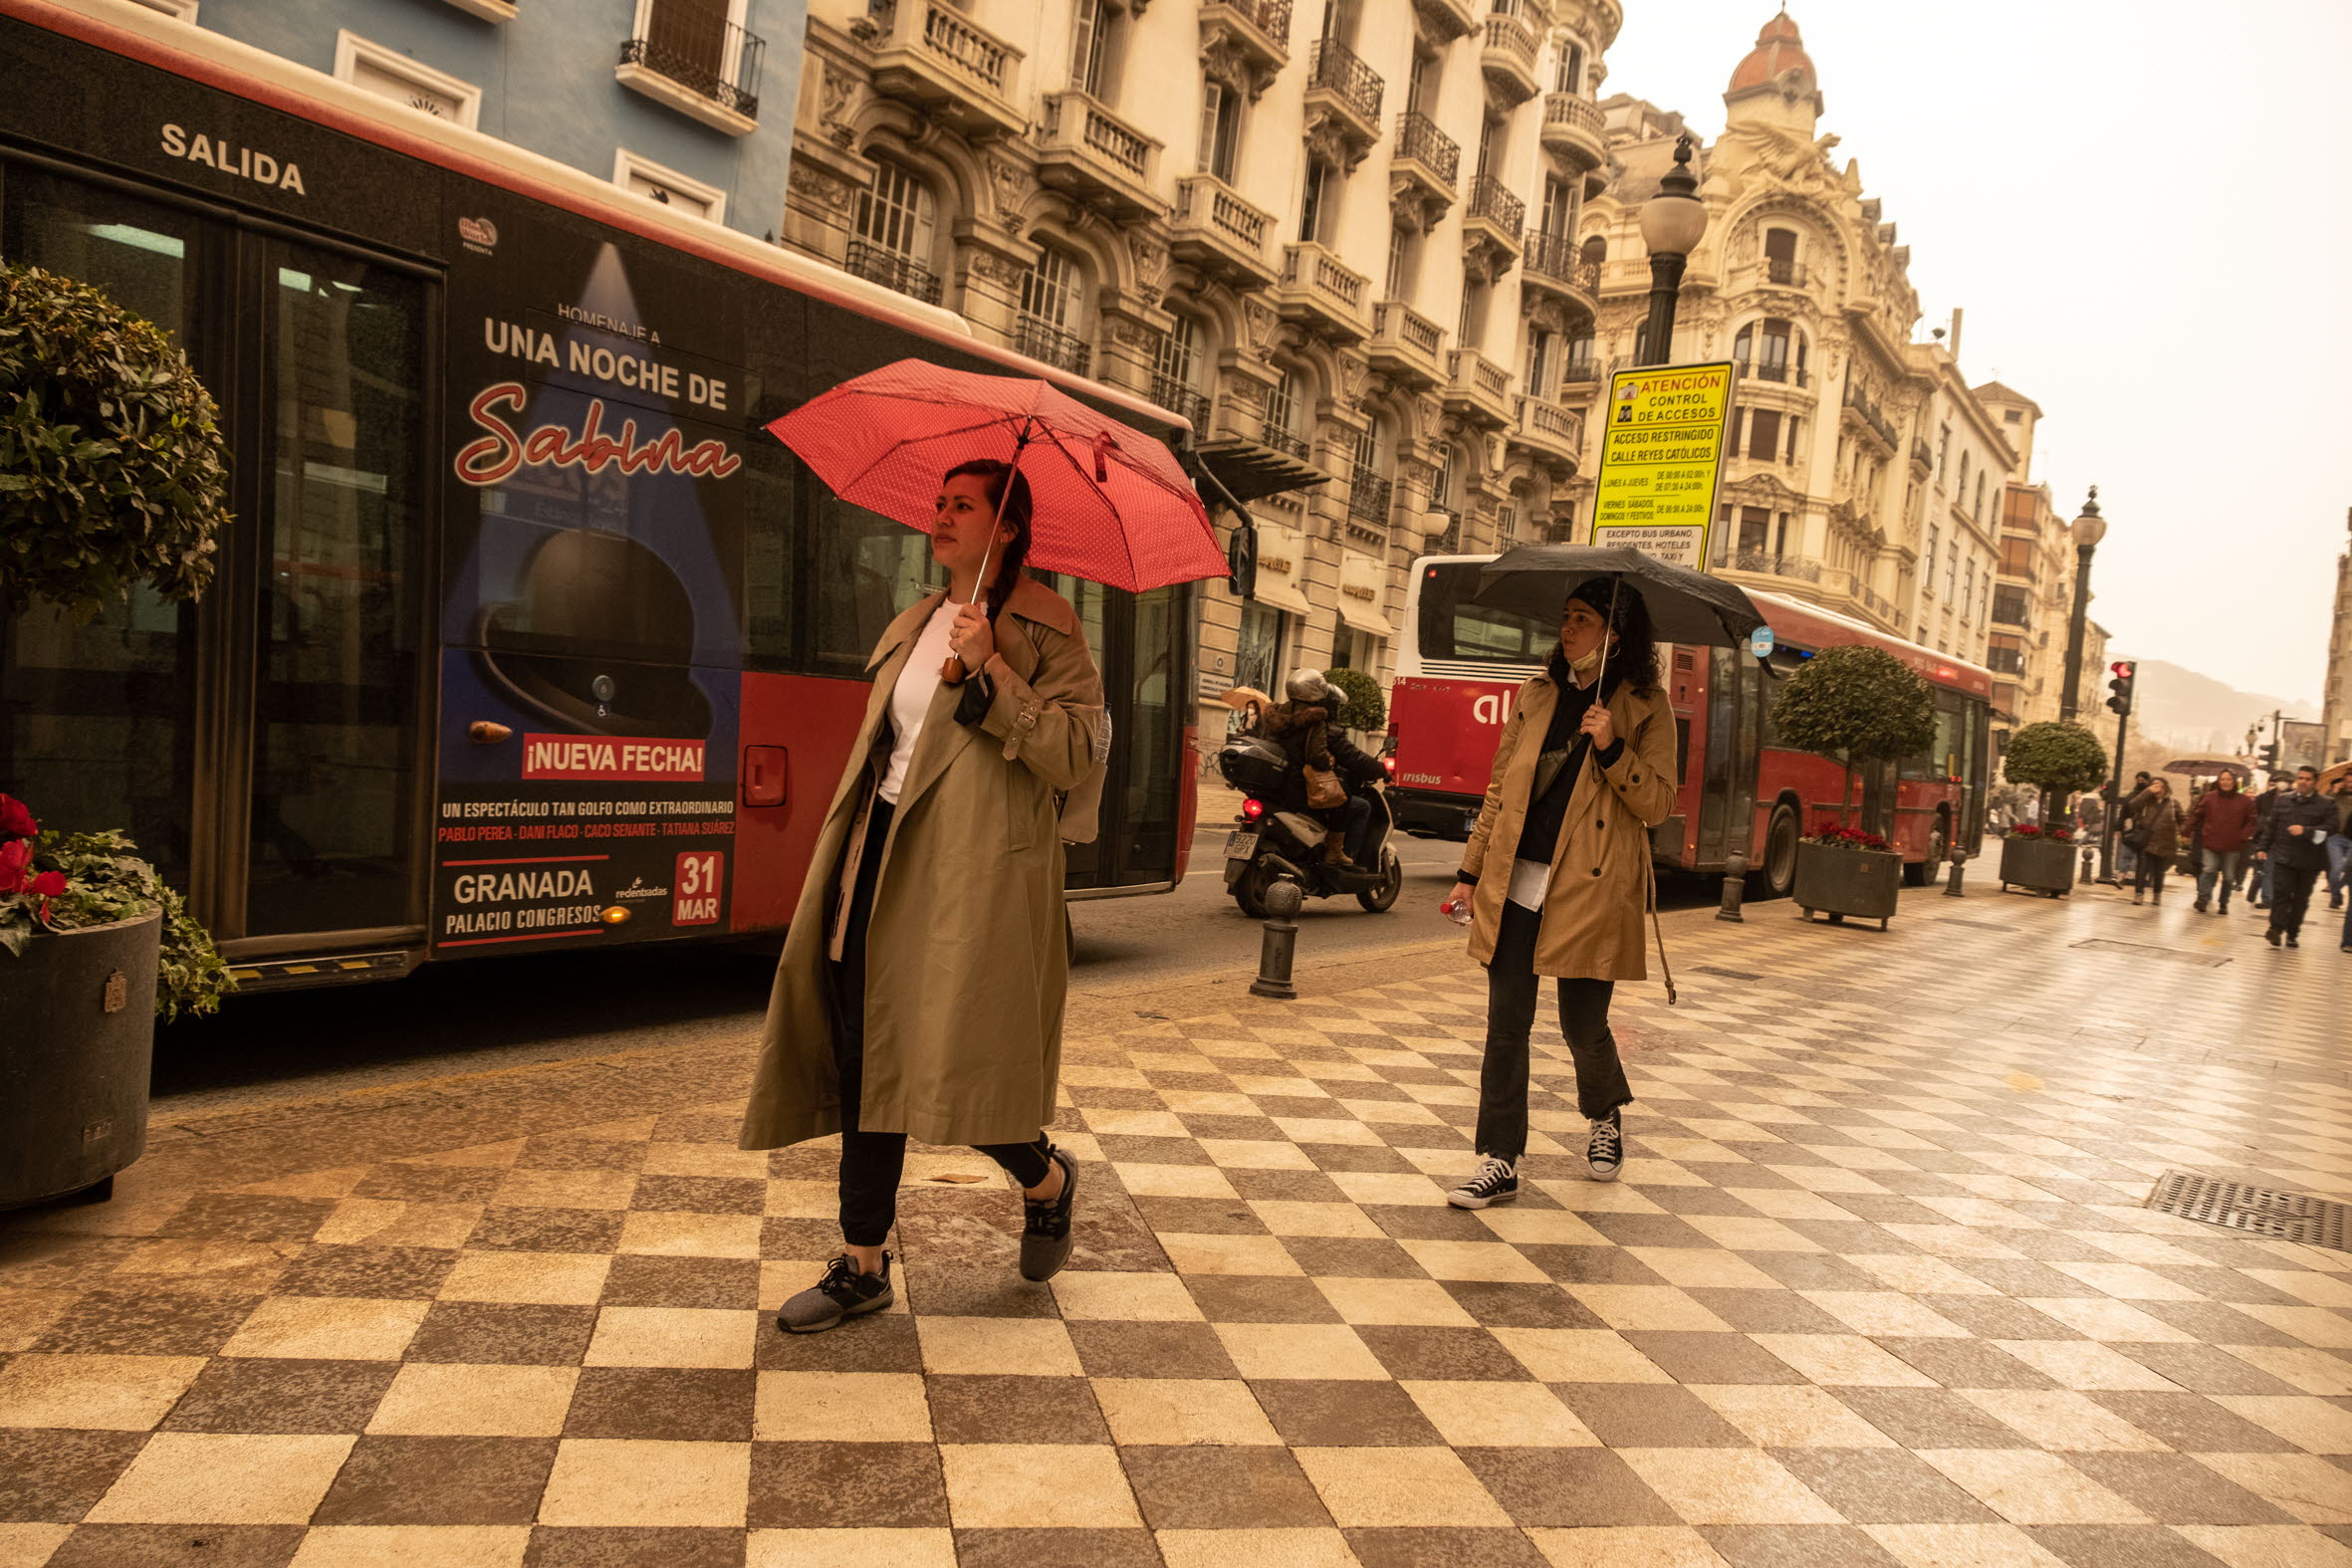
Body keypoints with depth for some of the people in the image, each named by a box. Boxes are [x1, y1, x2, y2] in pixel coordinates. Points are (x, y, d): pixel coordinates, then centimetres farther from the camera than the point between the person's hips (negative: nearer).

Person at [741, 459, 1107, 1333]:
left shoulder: (1043, 629, -2)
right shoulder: (910, 629, 19)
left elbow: (1074, 756, -12)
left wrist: (990, 669, -18)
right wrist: (843, 860, 19)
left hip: (975, 872, -7)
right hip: (885, 864, 7)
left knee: (953, 1071, -7)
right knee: (864, 1063, 7)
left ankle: (1048, 1181, 26)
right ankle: (863, 1267, 21)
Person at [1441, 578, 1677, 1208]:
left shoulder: (1646, 707, 1)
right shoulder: (1538, 694, 13)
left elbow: (1658, 804, -4)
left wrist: (1611, 748, -19)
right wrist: (1472, 870, 14)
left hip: (1590, 893, -4)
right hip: (1515, 883, 4)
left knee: (1582, 1023, 5)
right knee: (1506, 1024, 1)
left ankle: (1605, 1116, 37)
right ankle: (1500, 1162, 9)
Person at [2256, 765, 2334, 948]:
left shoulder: (2326, 804, 2)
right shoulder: (2284, 800, 10)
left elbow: (2330, 828, -9)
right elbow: (2271, 826, 13)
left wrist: (2305, 831, -22)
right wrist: (2262, 847, 8)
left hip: (2309, 861, -1)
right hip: (2284, 856, 1)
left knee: (2301, 898, 7)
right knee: (2281, 892, -10)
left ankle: (2292, 934, 16)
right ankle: (2276, 928, -12)